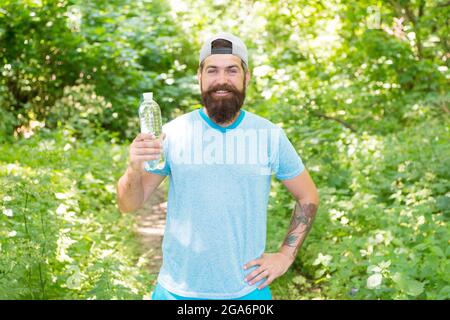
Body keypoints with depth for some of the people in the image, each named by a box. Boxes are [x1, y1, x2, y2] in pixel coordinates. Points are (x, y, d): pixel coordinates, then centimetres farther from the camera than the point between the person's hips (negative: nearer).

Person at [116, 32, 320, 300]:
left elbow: (309, 197, 6)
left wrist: (286, 256, -3)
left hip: (247, 288, 0)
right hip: (179, 289, 0)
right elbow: (129, 205, -7)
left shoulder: (270, 135, -5)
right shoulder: (174, 132, -8)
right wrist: (134, 170, -28)